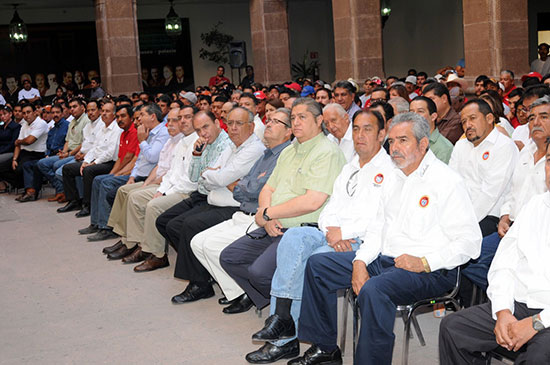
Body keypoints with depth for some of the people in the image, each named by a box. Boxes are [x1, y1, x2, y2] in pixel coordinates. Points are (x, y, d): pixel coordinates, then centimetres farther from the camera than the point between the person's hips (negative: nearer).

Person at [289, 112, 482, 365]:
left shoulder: (446, 181, -9)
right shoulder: (394, 178, 16)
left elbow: (469, 242, -14)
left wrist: (424, 262, -22)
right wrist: (360, 262, 0)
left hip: (429, 271, -9)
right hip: (383, 259, 9)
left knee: (374, 289, -37)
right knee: (317, 264, 4)